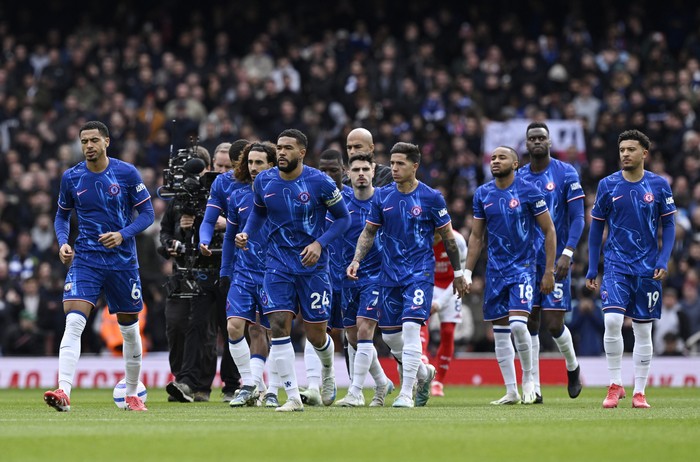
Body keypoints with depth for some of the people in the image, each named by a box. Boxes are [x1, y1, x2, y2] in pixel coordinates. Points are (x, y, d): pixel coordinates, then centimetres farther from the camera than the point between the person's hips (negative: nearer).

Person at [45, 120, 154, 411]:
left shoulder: (127, 173, -5)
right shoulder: (71, 178, 1)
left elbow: (147, 213, -1)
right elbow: (62, 216, 15)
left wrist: (123, 234, -17)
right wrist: (63, 242, -5)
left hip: (123, 261, 0)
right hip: (84, 259, 0)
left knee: (129, 329, 10)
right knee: (73, 323, -19)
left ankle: (132, 395, 27)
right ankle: (63, 392, -28)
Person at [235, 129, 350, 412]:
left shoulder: (320, 183, -11)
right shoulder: (263, 181, 0)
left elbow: (343, 218, -1)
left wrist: (319, 244, -15)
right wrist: (246, 233, -1)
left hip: (312, 264, -2)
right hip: (278, 263, 2)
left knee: (316, 335, 2)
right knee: (279, 325, -13)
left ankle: (327, 368, 39)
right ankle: (293, 397, -8)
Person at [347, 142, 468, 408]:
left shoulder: (431, 197, -5)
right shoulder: (382, 196, 4)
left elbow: (447, 236, 3)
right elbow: (369, 232, 12)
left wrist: (458, 273, 7)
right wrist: (357, 260, -3)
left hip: (420, 273, -5)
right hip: (390, 273, 5)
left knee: (411, 327, -18)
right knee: (389, 335, 7)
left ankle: (407, 393, -13)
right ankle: (424, 373, 33)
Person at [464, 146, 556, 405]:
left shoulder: (528, 192, -7)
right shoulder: (482, 194, 6)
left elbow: (549, 231, -3)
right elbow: (476, 236, 13)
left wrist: (549, 272, -6)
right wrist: (467, 272, 7)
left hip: (522, 267, -5)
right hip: (495, 270, 5)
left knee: (518, 325, -20)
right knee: (500, 332, 5)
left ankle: (528, 378, 2)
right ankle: (511, 392, 12)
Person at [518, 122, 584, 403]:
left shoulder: (565, 174, -3)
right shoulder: (518, 178, 9)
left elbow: (577, 217, -5)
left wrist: (567, 253, -17)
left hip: (555, 261, -4)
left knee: (554, 324, -7)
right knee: (529, 322, 0)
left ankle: (573, 367, 22)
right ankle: (533, 387, 4)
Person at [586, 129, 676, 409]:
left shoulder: (659, 185, 0)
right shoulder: (608, 185, 1)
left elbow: (669, 225, 6)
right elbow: (596, 227, 7)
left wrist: (663, 261, -7)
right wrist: (591, 270, 4)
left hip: (648, 268, 1)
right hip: (616, 265, -1)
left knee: (643, 330, 4)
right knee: (612, 320, -18)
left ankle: (639, 392, 12)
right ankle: (615, 385, -7)